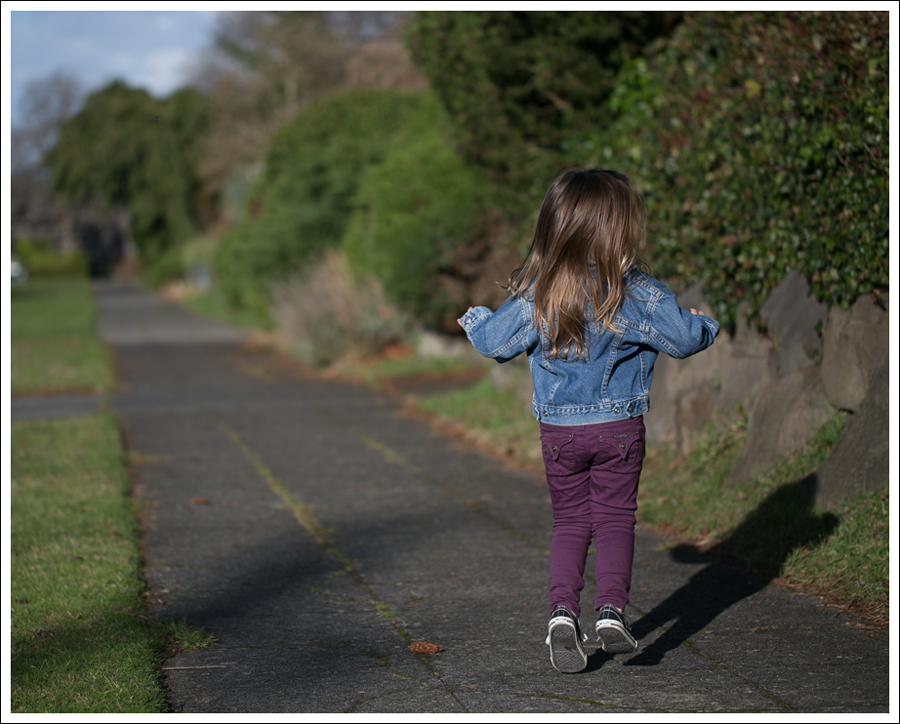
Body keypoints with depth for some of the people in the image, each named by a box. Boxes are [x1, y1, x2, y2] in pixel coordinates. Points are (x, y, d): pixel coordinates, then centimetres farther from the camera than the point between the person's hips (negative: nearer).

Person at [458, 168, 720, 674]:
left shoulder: (535, 296, -7)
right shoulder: (639, 293, -13)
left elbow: (495, 342, -2)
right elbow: (683, 337, -10)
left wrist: (475, 321, 20)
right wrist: (704, 324, 13)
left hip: (559, 432, 2)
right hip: (620, 426, -2)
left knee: (570, 521, 13)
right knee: (615, 518, 10)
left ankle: (563, 609, -5)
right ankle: (612, 609, -5)